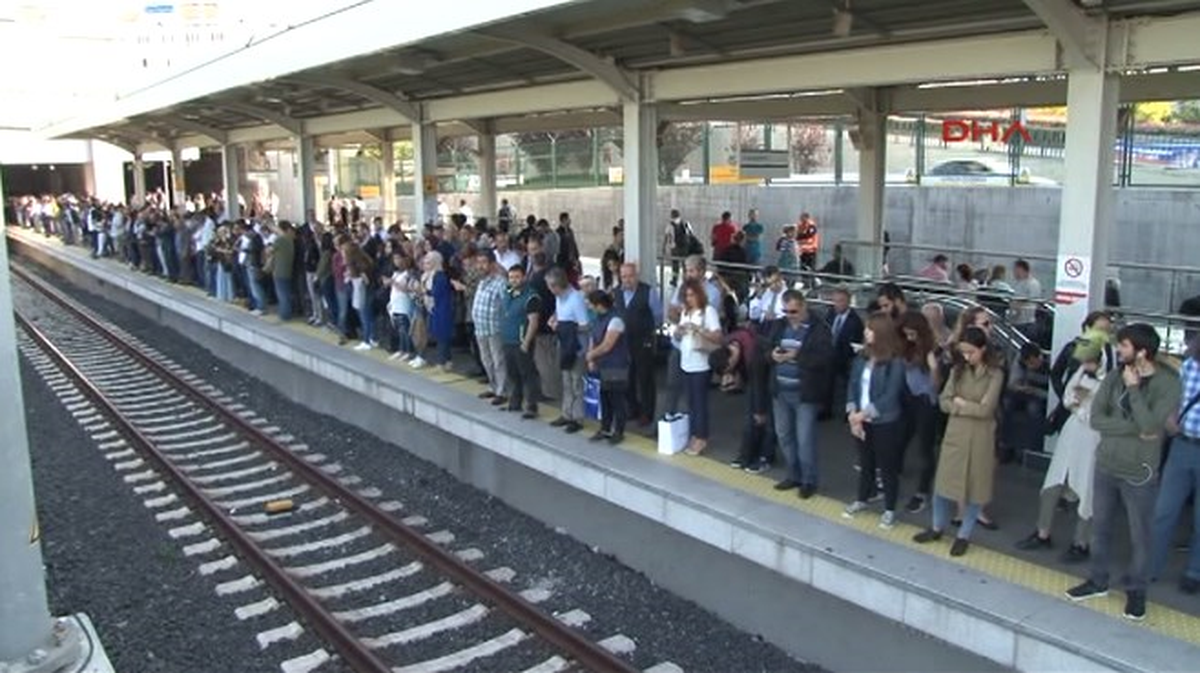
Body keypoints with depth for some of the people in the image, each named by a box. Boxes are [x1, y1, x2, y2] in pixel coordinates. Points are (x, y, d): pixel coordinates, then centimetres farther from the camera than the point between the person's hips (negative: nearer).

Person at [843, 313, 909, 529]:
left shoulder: (895, 362, -17)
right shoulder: (862, 358, 1)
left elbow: (890, 396, -19)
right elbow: (853, 386, 2)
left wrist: (863, 414, -18)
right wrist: (852, 414, -11)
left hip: (885, 423, -5)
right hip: (861, 421, 6)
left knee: (887, 466, 7)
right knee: (865, 463, 21)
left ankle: (889, 510, 23)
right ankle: (861, 500, 39)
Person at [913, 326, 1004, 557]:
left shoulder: (995, 374, -10)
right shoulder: (958, 370, 3)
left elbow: (986, 409, -16)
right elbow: (944, 402, -2)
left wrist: (961, 404, -6)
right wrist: (969, 407, -13)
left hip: (979, 438, -4)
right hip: (954, 434, 4)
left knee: (975, 487, 8)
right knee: (943, 481, 10)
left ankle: (964, 535, 22)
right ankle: (937, 528, 28)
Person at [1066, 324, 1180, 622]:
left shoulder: (1168, 383, -13)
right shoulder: (1114, 378, -2)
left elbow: (1151, 426, -25)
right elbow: (1096, 419, -9)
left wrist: (1134, 388, -19)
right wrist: (1135, 429, -18)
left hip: (1139, 473, -4)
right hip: (1105, 466, 4)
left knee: (1139, 535, 9)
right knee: (1100, 527, 16)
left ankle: (1136, 591, 26)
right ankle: (1098, 580, 33)